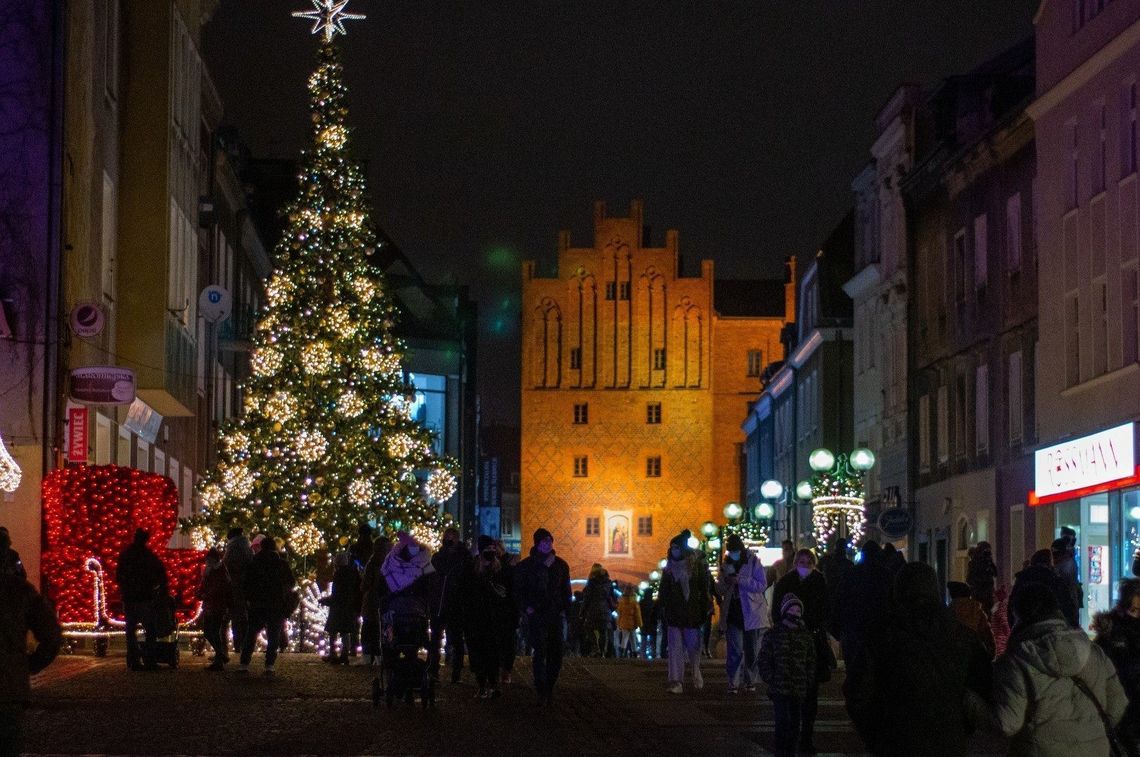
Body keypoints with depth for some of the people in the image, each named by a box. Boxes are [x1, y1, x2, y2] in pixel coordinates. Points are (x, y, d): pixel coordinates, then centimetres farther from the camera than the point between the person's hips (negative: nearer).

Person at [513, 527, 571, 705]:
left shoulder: (560, 565, 11)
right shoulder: (526, 565, 1)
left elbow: (566, 590, 18)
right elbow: (518, 590, 3)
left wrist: (564, 609, 7)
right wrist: (526, 608, -8)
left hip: (555, 616, 4)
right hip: (536, 616, -4)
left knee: (556, 654, 1)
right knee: (540, 652, -12)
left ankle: (549, 689, 12)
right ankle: (542, 692, -11)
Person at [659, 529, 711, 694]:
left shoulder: (698, 564, -2)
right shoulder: (670, 566, 8)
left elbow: (704, 588, -2)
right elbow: (663, 590, 12)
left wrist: (705, 609, -7)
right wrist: (662, 608, 7)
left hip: (692, 611, -2)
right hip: (673, 612, 2)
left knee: (693, 644, 3)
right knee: (675, 648, -3)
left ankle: (696, 671, 32)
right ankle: (676, 682, -5)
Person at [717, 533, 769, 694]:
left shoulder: (753, 562, -4)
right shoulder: (726, 564, 10)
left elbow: (762, 585, -11)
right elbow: (720, 590, 13)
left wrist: (740, 581, -19)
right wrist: (724, 580, -9)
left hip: (751, 613, -2)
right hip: (733, 613, 2)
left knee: (752, 650, 6)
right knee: (735, 650, -5)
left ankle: (750, 681, 18)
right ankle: (733, 682, -4)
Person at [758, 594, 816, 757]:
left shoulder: (806, 635, 9)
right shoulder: (773, 634, -1)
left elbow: (811, 662, 16)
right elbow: (763, 660, 0)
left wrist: (809, 681, 5)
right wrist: (770, 680, -8)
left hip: (799, 689, 4)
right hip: (779, 687, -4)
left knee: (794, 724, 7)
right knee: (783, 722, -13)